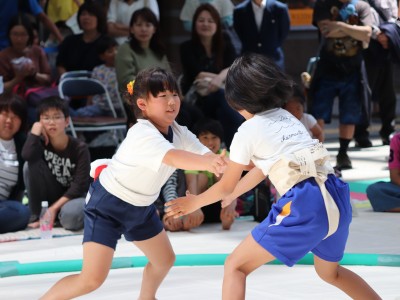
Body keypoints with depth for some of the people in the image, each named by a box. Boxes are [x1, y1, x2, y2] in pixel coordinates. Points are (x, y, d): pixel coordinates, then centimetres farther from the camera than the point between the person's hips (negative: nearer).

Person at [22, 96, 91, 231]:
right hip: (50, 197, 3)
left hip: (73, 197, -3)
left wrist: (54, 208, -24)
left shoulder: (80, 148, -14)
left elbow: (79, 185, -18)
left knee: (71, 216, -40)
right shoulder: (41, 143, -8)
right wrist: (35, 131, -20)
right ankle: (37, 215, -13)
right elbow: (26, 155, -32)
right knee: (33, 163, -22)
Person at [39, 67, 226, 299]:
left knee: (165, 260, 21)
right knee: (92, 279, -17)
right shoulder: (142, 135, -32)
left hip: (141, 206, 9)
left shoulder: (180, 134, -6)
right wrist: (207, 163, -65)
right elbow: (173, 157, -50)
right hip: (107, 204, -9)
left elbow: (208, 156, -15)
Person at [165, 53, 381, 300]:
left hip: (305, 204, -7)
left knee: (235, 266, 4)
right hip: (336, 197, 7)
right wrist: (233, 194, 52)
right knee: (330, 272, 34)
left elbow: (225, 187, 15)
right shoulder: (287, 118, 25)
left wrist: (194, 203, 33)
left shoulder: (248, 131, 6)